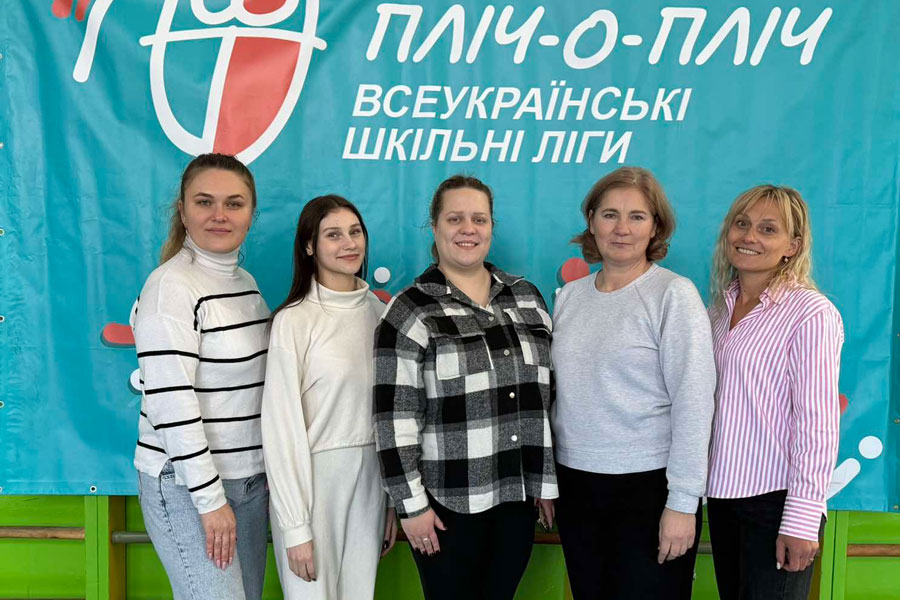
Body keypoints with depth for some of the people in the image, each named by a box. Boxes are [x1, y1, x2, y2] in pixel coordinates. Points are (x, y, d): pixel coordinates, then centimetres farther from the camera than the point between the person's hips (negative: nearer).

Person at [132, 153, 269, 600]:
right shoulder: (171, 287, -14)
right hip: (186, 485, -7)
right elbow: (170, 401, -18)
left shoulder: (245, 281, 9)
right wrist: (209, 498, -17)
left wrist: (272, 470, 12)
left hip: (250, 478, 7)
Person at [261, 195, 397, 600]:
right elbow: (281, 427, -11)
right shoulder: (294, 321, -11)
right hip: (312, 480, -5)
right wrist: (295, 526, -12)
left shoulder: (378, 311, 5)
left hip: (370, 480, 5)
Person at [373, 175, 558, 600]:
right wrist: (411, 504, -11)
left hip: (519, 494, 4)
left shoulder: (526, 297, 7)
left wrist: (547, 481, 10)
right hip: (448, 501, -4)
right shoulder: (410, 312, -8)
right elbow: (395, 417, -10)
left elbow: (546, 394, 11)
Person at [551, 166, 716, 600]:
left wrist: (683, 502, -14)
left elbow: (693, 402, -12)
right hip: (575, 483, 5)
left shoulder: (674, 295, -9)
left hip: (648, 484, -5)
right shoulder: (570, 295, 6)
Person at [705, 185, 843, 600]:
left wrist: (802, 519, -17)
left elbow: (817, 424, -15)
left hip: (776, 499, -6)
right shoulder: (720, 309, 8)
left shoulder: (811, 313, -12)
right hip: (723, 493, 6)